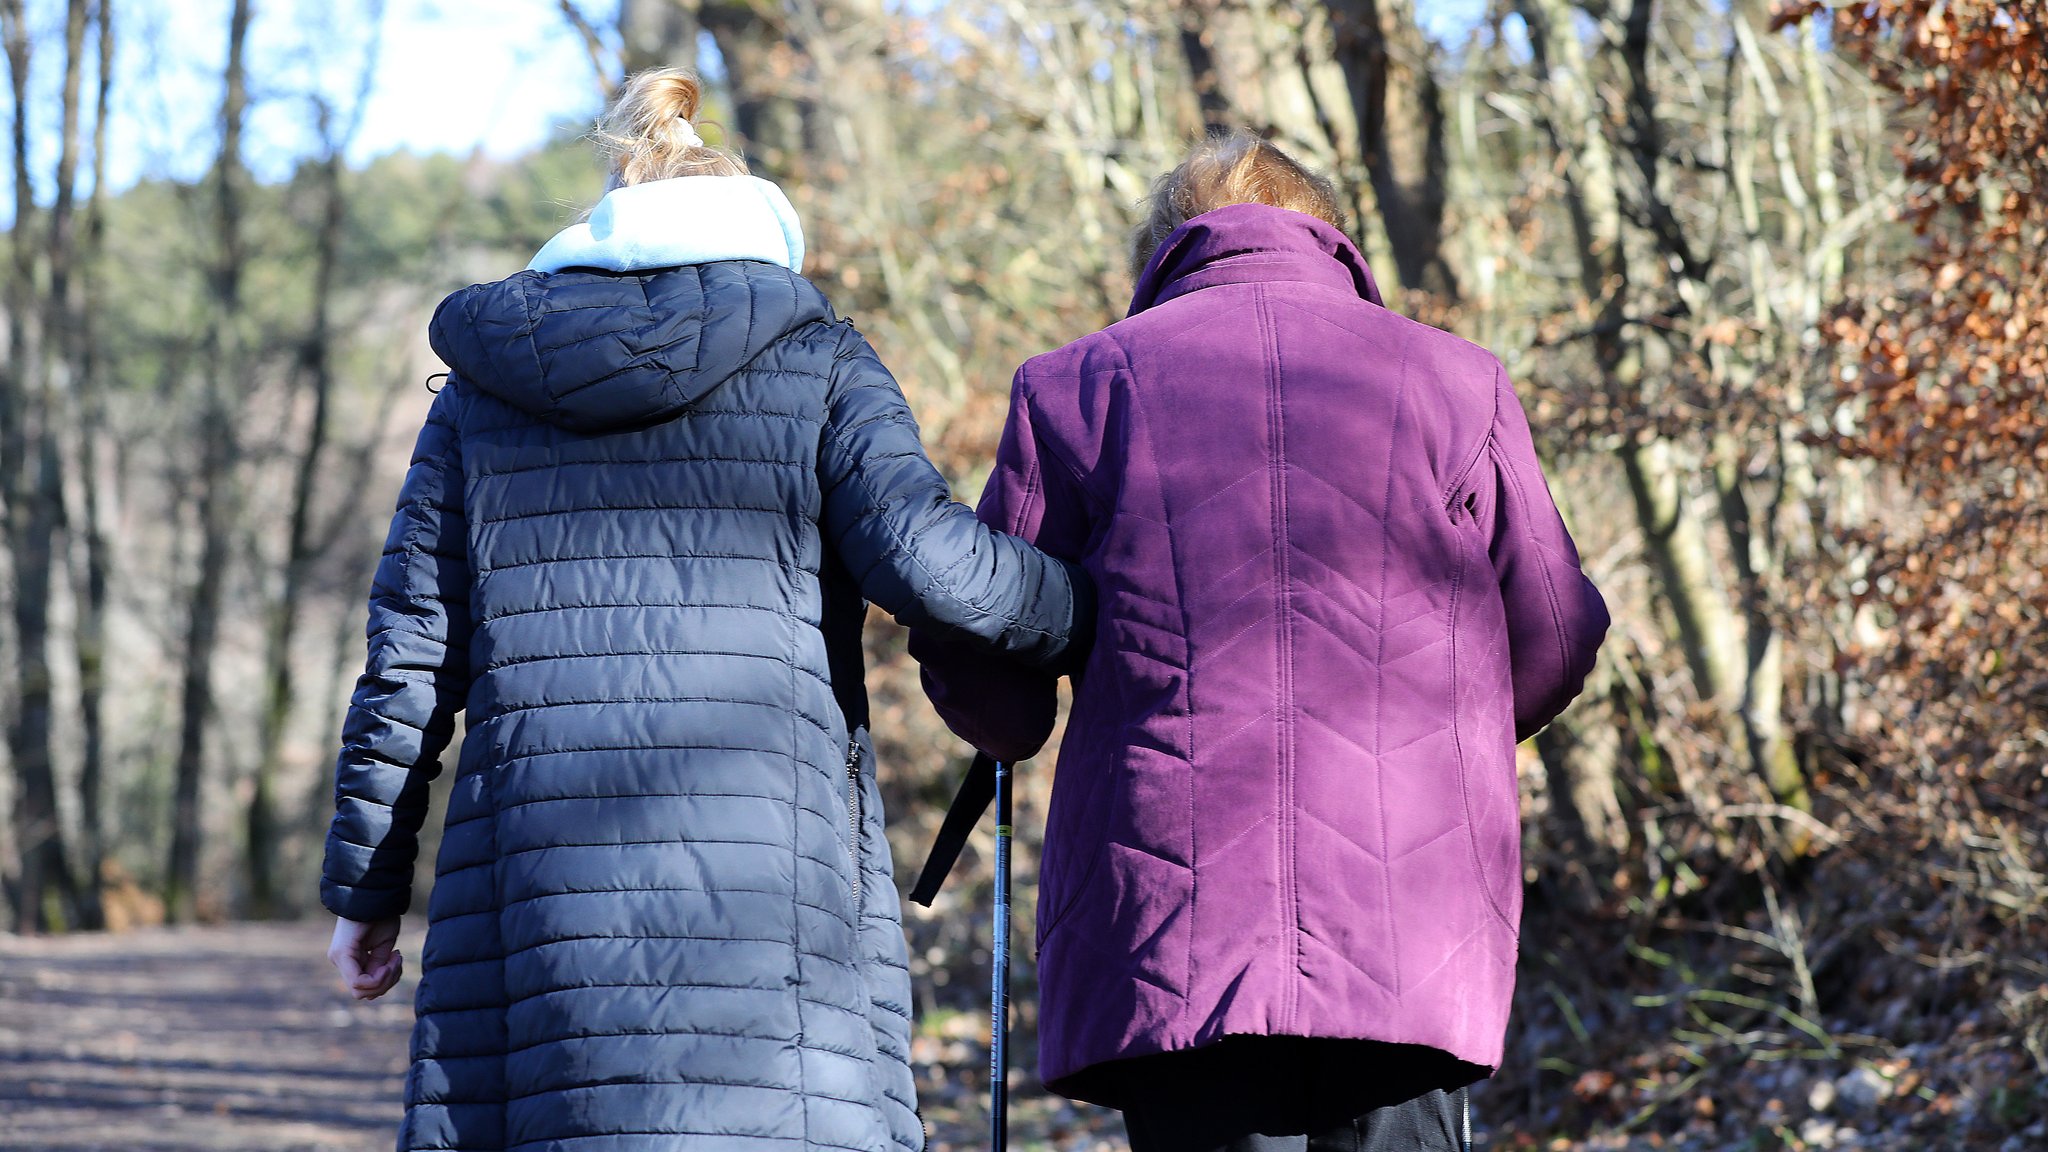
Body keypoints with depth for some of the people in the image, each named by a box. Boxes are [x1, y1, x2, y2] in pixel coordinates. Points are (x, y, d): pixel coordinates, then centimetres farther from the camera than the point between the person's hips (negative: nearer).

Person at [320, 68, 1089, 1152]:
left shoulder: (483, 386, 18)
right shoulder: (814, 360, 9)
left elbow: (409, 655, 14)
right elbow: (925, 556, -7)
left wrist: (365, 883, 18)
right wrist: (1099, 624, 8)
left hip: (532, 857, 3)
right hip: (764, 859, -3)